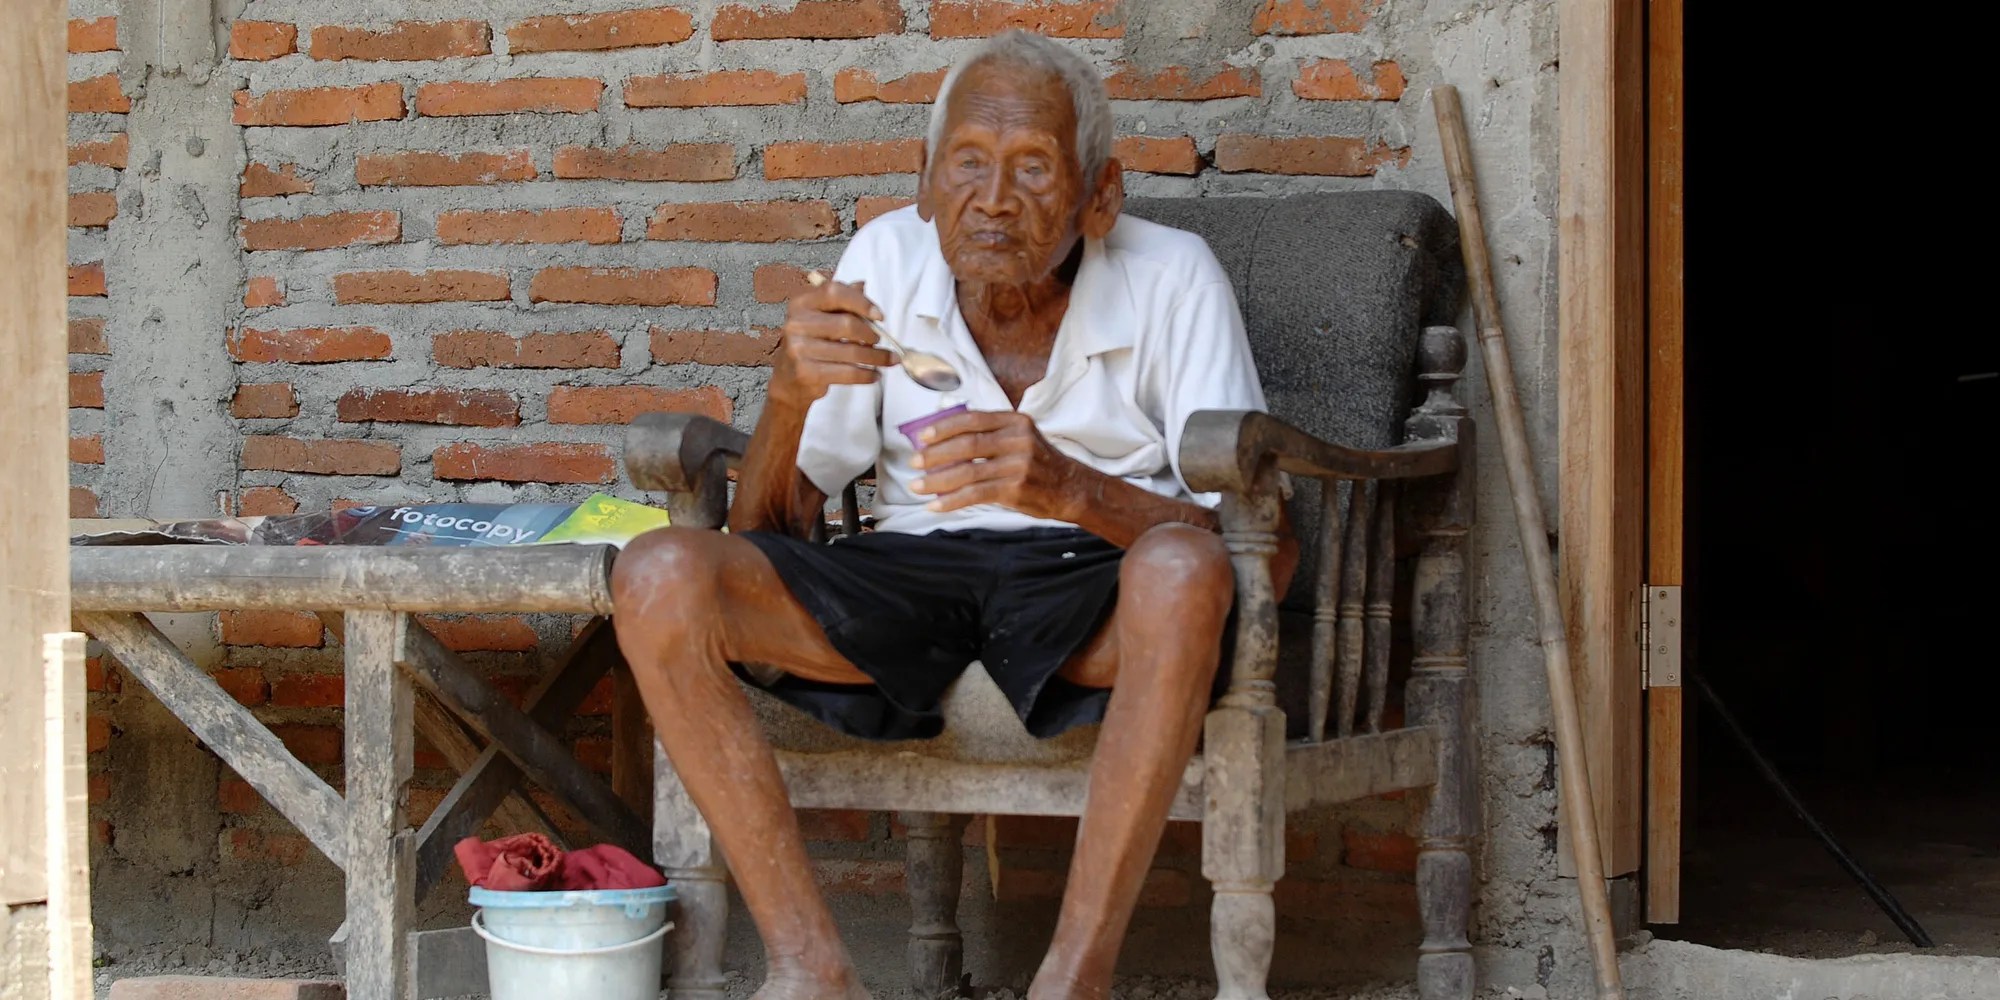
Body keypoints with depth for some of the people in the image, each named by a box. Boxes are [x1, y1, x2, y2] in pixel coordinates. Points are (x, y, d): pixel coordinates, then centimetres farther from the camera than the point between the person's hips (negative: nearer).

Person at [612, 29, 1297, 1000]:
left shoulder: (1171, 278, -7)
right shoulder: (888, 257, 1)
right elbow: (764, 534, 1)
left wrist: (1072, 490, -30)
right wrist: (791, 394, -22)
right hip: (910, 571, 3)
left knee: (1181, 570, -38)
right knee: (658, 576, -21)